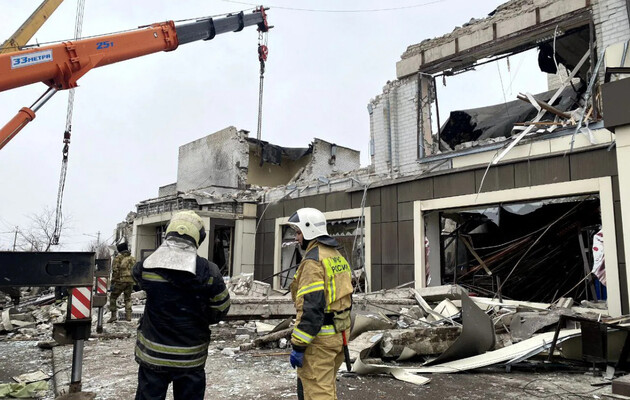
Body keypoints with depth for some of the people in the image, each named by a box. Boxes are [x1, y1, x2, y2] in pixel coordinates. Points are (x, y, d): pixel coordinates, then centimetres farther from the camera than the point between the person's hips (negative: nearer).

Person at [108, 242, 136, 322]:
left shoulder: (118, 258, -3)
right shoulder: (132, 259, 14)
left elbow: (115, 271, -9)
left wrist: (113, 282, -6)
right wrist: (134, 282, 19)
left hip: (120, 280, -5)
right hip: (130, 281, 5)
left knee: (113, 297, 8)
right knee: (128, 298, 15)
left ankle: (114, 315, 0)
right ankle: (128, 315, 8)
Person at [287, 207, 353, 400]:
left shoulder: (313, 261, -16)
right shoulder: (338, 257, 13)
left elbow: (310, 307, -23)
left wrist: (298, 346, -19)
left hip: (320, 337, -10)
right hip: (340, 333, 10)